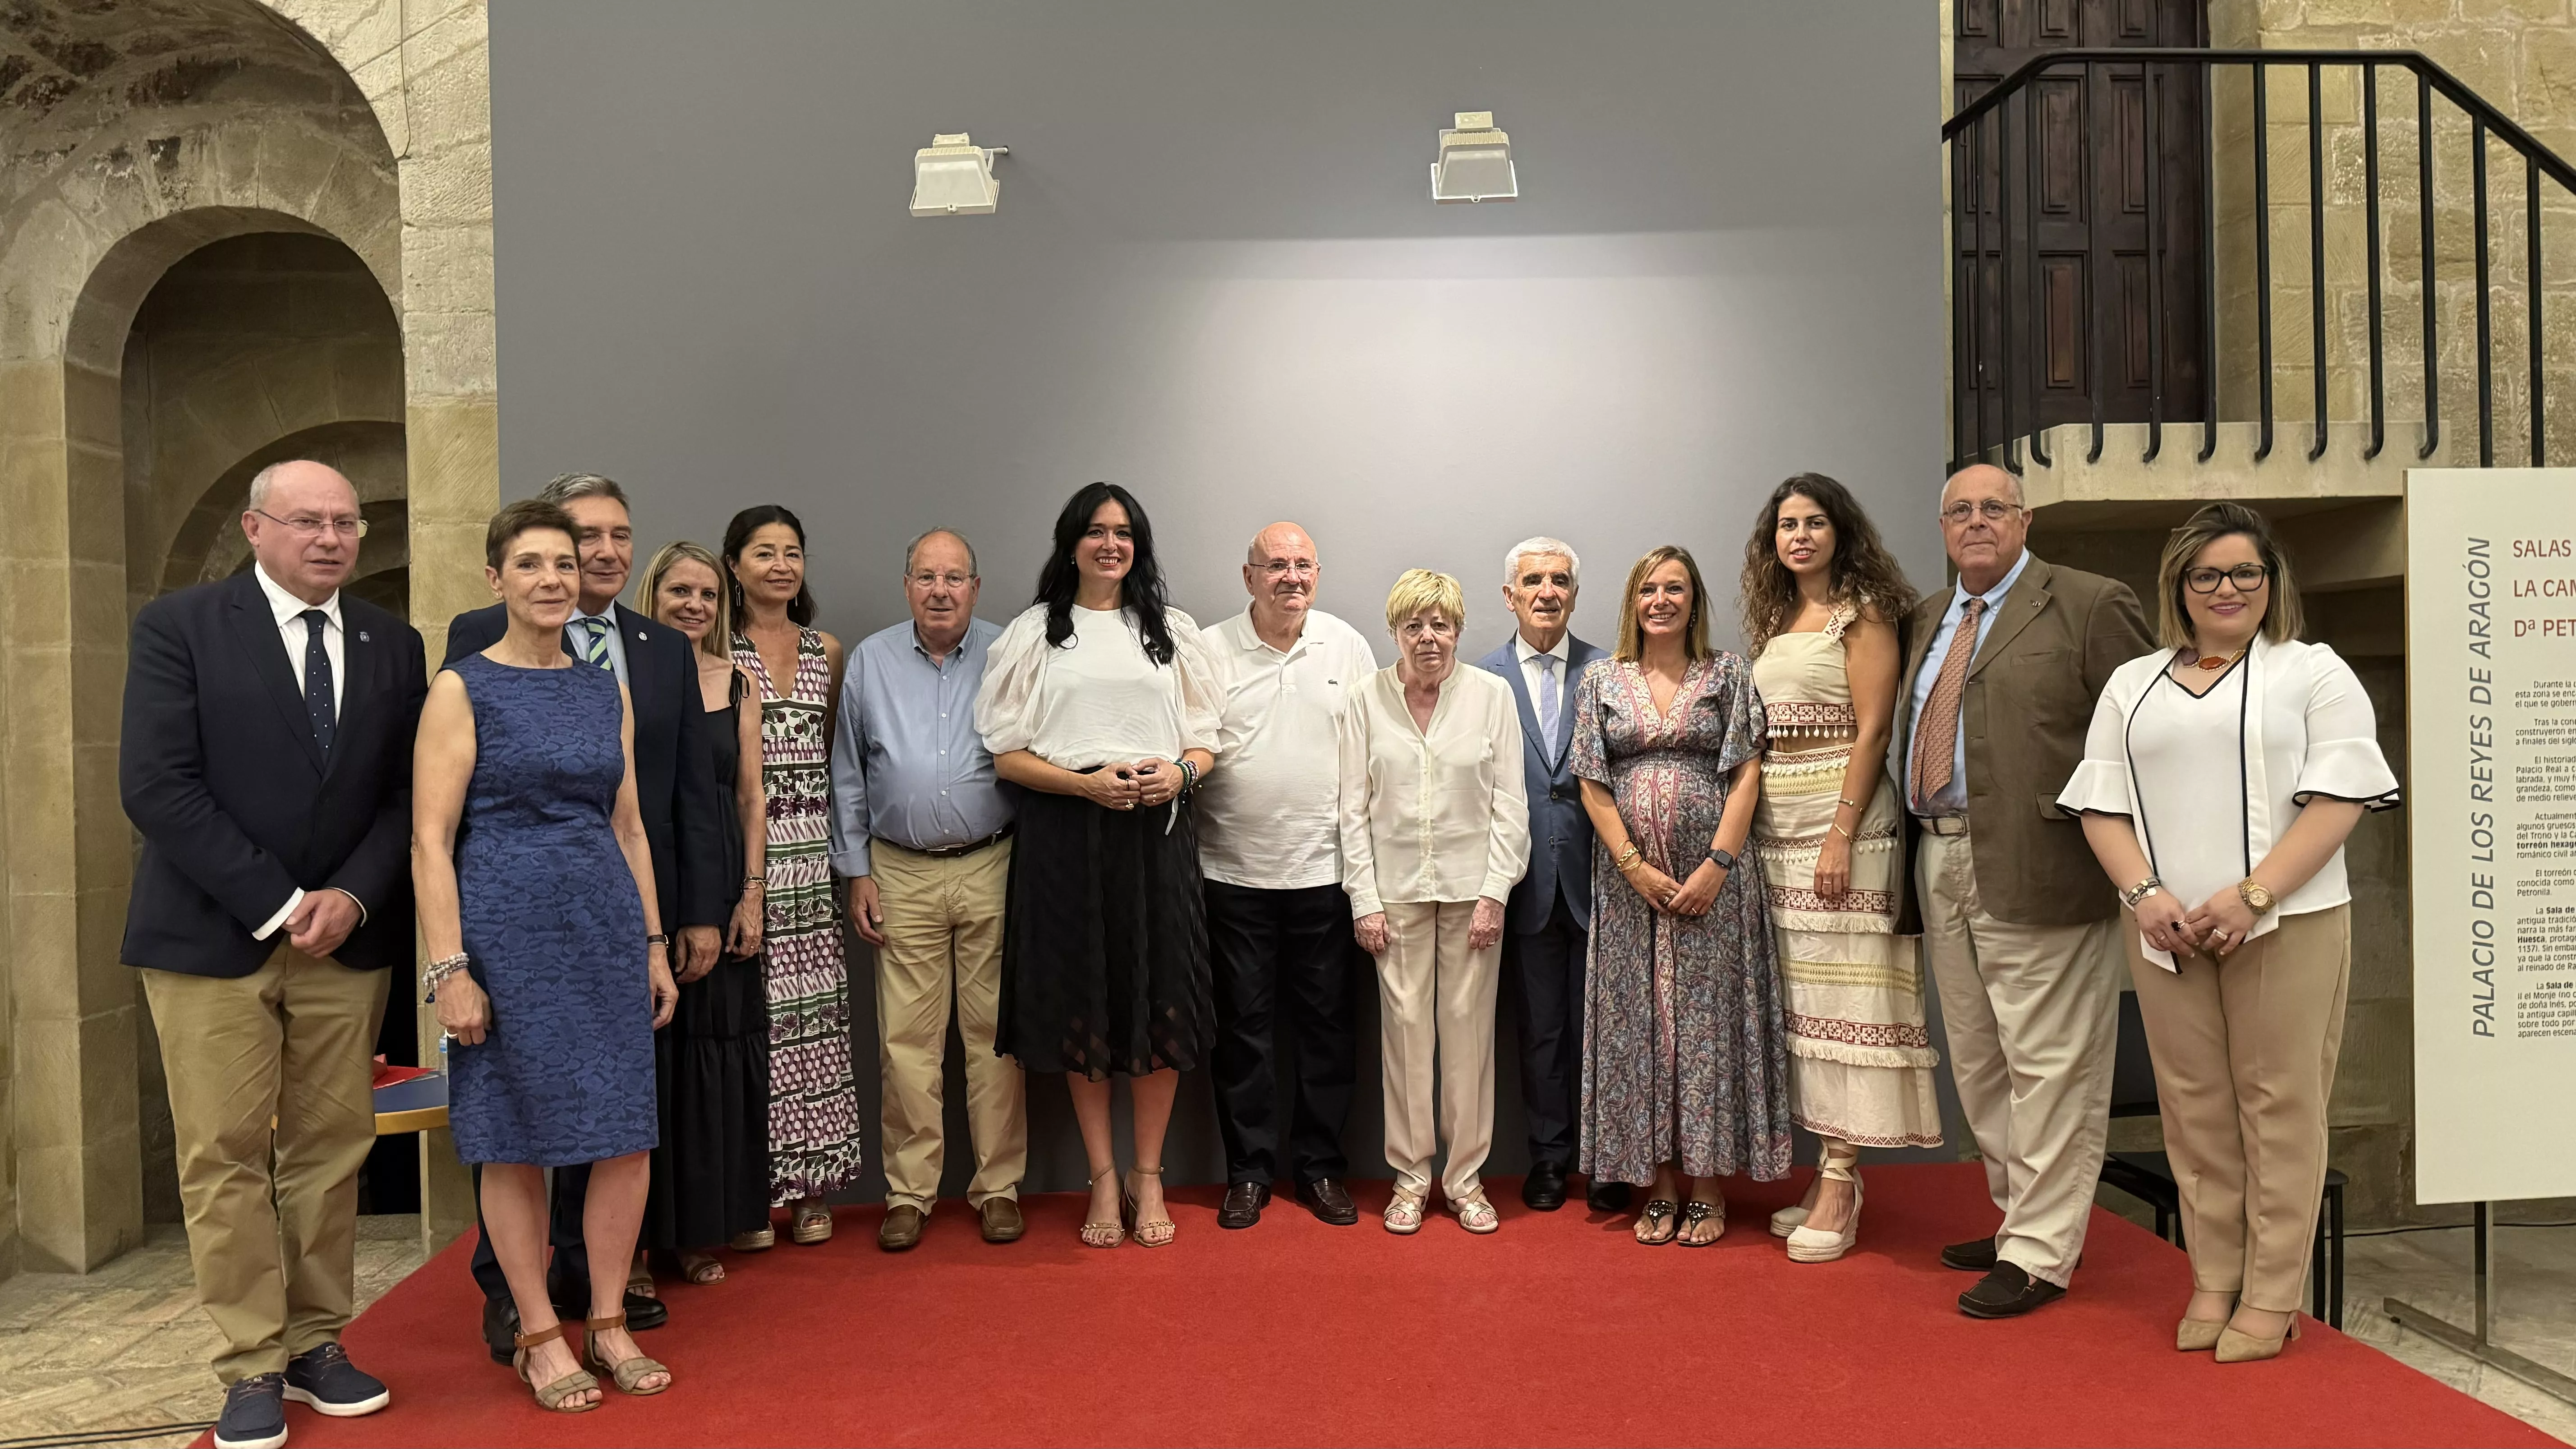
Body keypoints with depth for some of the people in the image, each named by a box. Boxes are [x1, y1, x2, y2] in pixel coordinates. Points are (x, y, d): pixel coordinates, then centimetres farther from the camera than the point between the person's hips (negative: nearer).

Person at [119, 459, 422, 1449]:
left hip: (347, 935, 3)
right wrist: (277, 906, -13)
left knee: (332, 1150, 7)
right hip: (213, 935, -3)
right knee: (225, 1157, 1)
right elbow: (156, 785, -10)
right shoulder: (177, 627, -2)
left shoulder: (393, 646, 9)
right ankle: (253, 1369, 11)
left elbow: (407, 793, 7)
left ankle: (317, 1344, 18)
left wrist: (351, 898, -9)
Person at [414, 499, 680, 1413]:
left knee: (626, 1132, 6)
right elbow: (431, 841, -8)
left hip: (606, 927, 5)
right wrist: (449, 969, -14)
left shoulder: (607, 691, 10)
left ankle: (608, 1322, 22)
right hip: (507, 932, -4)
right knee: (517, 1141, 5)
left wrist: (654, 943, 12)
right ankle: (539, 1337, 20)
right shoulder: (463, 688, -4)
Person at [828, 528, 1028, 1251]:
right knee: (906, 1039, 3)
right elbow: (849, 777, 10)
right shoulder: (871, 661, 7)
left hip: (992, 867, -1)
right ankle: (909, 1192, 15)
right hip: (901, 873, 1)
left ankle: (998, 1185, 15)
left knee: (995, 1034, 3)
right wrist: (856, 872, 6)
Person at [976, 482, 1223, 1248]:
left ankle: (1147, 1175, 17)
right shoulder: (1033, 633, 6)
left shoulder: (1174, 631, 12)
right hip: (1066, 835, -1)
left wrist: (1179, 772, -10)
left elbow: (1206, 741, 12)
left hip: (1158, 831, 1)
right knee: (1079, 1006, 4)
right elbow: (1007, 754, 1)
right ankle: (1102, 1178, 18)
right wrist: (1088, 782, -14)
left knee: (1160, 1004, 2)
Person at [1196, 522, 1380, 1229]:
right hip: (1233, 872, -1)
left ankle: (1321, 1165, 22)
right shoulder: (1211, 650, 0)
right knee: (1242, 1025, 6)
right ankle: (1248, 1172, 19)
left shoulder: (1348, 647, 6)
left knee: (1327, 1024, 8)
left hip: (1325, 871, 1)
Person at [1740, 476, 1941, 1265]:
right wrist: (1751, 832, 9)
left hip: (1840, 819, -7)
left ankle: (1839, 1186, 1)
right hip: (1777, 826, 7)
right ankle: (1827, 1172, 16)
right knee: (1800, 994, 8)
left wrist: (1841, 836, -18)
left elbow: (1872, 730, -11)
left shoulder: (1862, 613, -4)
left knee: (1843, 990, -5)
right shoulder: (1776, 621, 17)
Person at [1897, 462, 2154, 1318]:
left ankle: (2039, 1256, 8)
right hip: (1941, 866, 8)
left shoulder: (2089, 605, -3)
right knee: (1978, 1067, 16)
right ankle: (2021, 1218, 31)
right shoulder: (1925, 621, 18)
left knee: (2047, 1066, -1)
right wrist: (1918, 853, 11)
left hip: (2038, 870, -7)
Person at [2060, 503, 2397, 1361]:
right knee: (2194, 1108, 6)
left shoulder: (2313, 673, 5)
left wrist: (2252, 897, -16)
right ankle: (2214, 1281, 17)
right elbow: (2103, 805, 9)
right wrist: (2147, 895, -7)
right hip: (2166, 930, 3)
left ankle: (2273, 1296, 10)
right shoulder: (2132, 685, 15)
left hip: (2287, 927, -3)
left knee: (2278, 1105, 0)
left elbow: (2339, 799, -6)